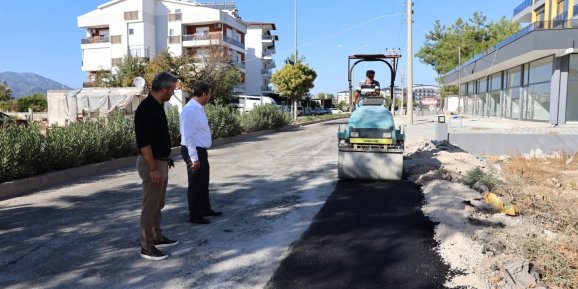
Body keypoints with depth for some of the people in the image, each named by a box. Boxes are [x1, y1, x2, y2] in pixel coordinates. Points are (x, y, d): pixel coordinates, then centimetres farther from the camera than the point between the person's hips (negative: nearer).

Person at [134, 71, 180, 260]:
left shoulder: (157, 106, 9)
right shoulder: (146, 109, -22)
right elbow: (144, 142, -24)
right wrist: (153, 168, -23)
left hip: (161, 161, 10)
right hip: (152, 163, -10)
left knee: (158, 204, 18)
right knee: (150, 206, -1)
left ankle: (157, 237, 31)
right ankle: (146, 247, 9)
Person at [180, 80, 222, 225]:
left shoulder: (199, 108, 9)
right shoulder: (190, 110, -21)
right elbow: (188, 136, -23)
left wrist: (201, 153, 17)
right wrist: (194, 157, -24)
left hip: (201, 150, 10)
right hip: (194, 151, -10)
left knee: (204, 182, 21)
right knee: (195, 184, 3)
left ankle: (205, 209, 36)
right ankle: (194, 215, 16)